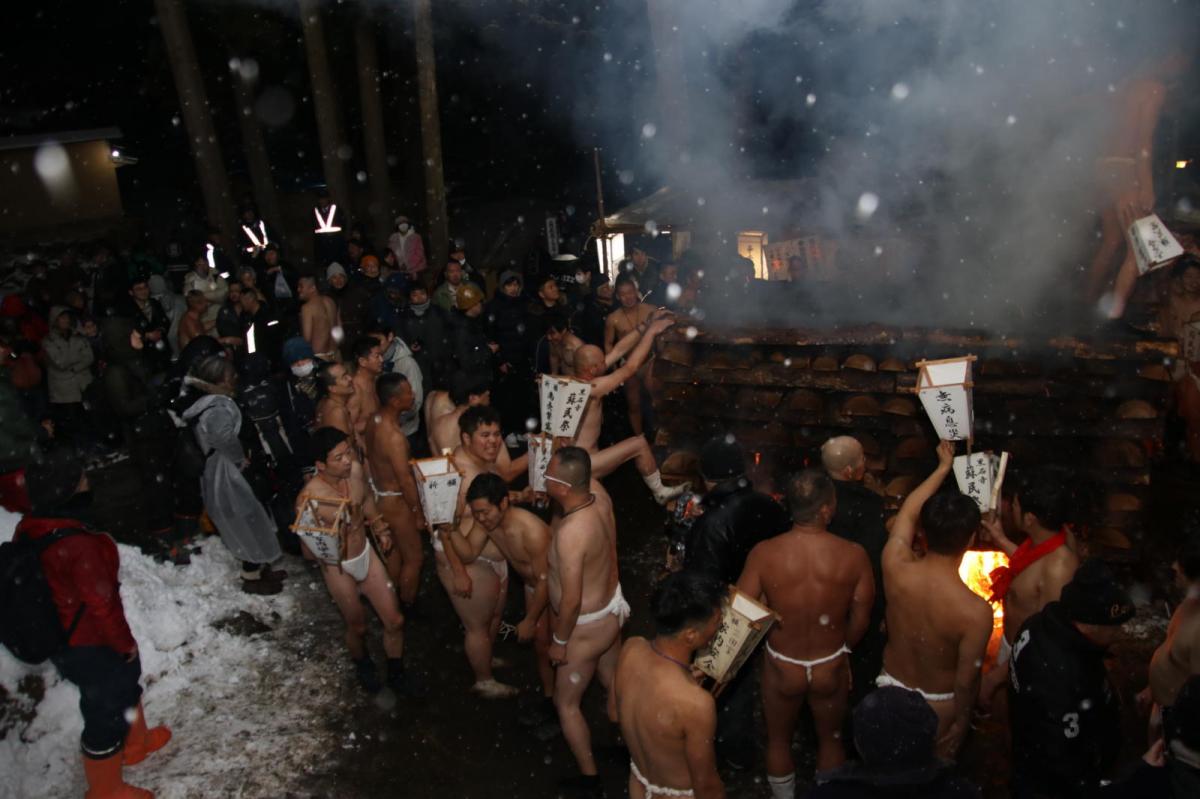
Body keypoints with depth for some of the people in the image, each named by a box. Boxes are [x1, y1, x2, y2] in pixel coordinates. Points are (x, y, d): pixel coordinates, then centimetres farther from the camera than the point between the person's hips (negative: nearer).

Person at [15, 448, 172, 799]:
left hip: (59, 636, 9)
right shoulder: (77, 545, -35)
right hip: (89, 646, -9)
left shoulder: (29, 529, -8)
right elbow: (102, 605, -25)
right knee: (106, 711, 13)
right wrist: (126, 642, -9)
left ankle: (136, 743, 54)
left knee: (123, 682, 30)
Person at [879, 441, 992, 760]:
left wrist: (944, 466, 7)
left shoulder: (895, 567, -26)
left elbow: (907, 511, -6)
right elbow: (966, 679, -20)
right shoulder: (976, 611, -35)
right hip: (939, 704, -3)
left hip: (891, 686, 3)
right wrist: (962, 719, 1)